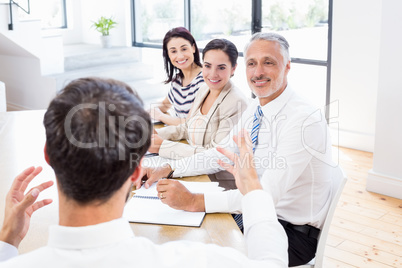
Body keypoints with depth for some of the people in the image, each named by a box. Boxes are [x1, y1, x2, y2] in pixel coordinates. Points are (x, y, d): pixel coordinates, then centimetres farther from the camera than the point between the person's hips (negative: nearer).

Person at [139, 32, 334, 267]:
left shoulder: (305, 120, -25)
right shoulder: (254, 109, 2)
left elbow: (267, 194, -31)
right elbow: (223, 154, 11)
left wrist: (194, 201, -35)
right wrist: (167, 168, -3)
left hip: (294, 231, -7)